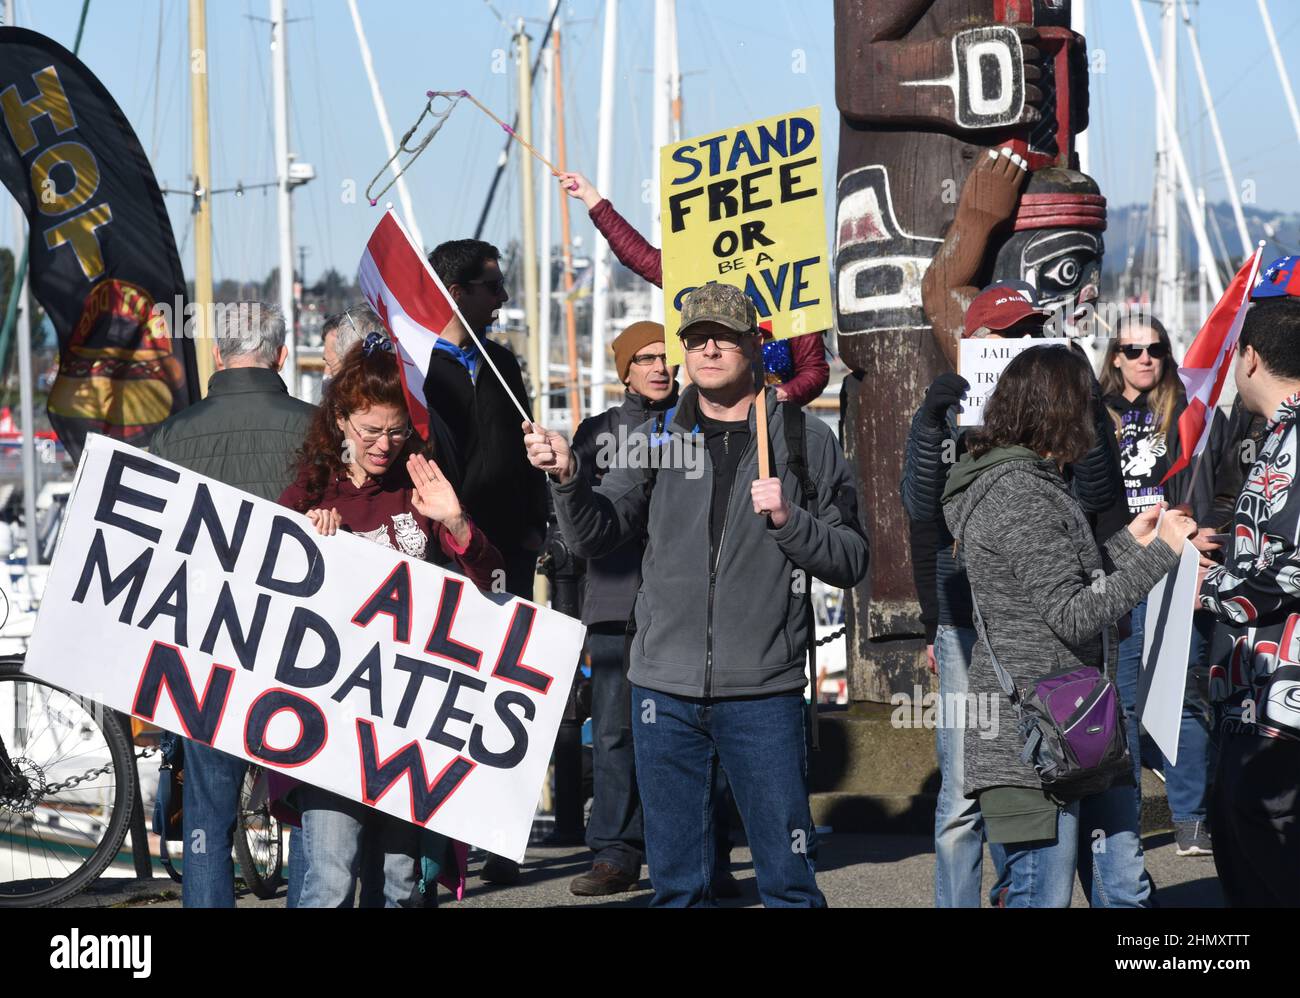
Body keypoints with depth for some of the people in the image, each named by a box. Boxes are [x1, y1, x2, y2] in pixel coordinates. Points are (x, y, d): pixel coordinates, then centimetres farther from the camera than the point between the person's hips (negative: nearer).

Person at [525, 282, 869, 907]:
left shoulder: (805, 440, 3)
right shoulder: (658, 439, 9)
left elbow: (852, 560, 2)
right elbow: (594, 536, 2)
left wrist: (789, 521, -14)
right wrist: (566, 479, -16)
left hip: (763, 693, -2)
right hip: (665, 690, 3)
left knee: (788, 879, 1)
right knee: (675, 880, 10)